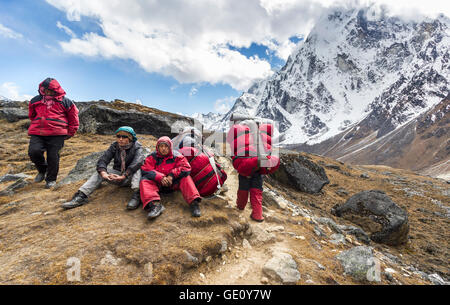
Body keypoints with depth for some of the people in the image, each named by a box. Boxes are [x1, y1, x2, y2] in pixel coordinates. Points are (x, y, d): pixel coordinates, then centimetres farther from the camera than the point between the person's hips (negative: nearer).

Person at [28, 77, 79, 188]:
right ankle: (42, 170, 17)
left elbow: (74, 118, 8)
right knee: (33, 151, -14)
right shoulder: (35, 100, 13)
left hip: (56, 134, -3)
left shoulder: (65, 101, 3)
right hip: (37, 133, 3)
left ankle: (51, 179, 17)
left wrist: (70, 132, 6)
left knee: (53, 156, -1)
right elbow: (31, 116, 30)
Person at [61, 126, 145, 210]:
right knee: (99, 173, -15)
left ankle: (136, 195, -48)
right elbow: (102, 160, -9)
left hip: (131, 177, -4)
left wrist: (124, 176, -42)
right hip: (118, 174, 4)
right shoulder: (114, 146, 1)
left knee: (137, 168, -34)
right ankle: (81, 196, -24)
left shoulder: (137, 147, -12)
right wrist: (103, 173, -31)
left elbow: (138, 162, -31)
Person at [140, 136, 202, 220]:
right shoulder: (152, 157, -3)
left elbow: (185, 168, -13)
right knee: (144, 180, -25)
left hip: (173, 183, -1)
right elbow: (146, 170, -11)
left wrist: (172, 175, -23)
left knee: (185, 178, -26)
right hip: (157, 183, 1)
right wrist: (160, 177, -25)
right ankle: (155, 204, -46)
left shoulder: (177, 156, -4)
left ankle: (194, 202, -37)